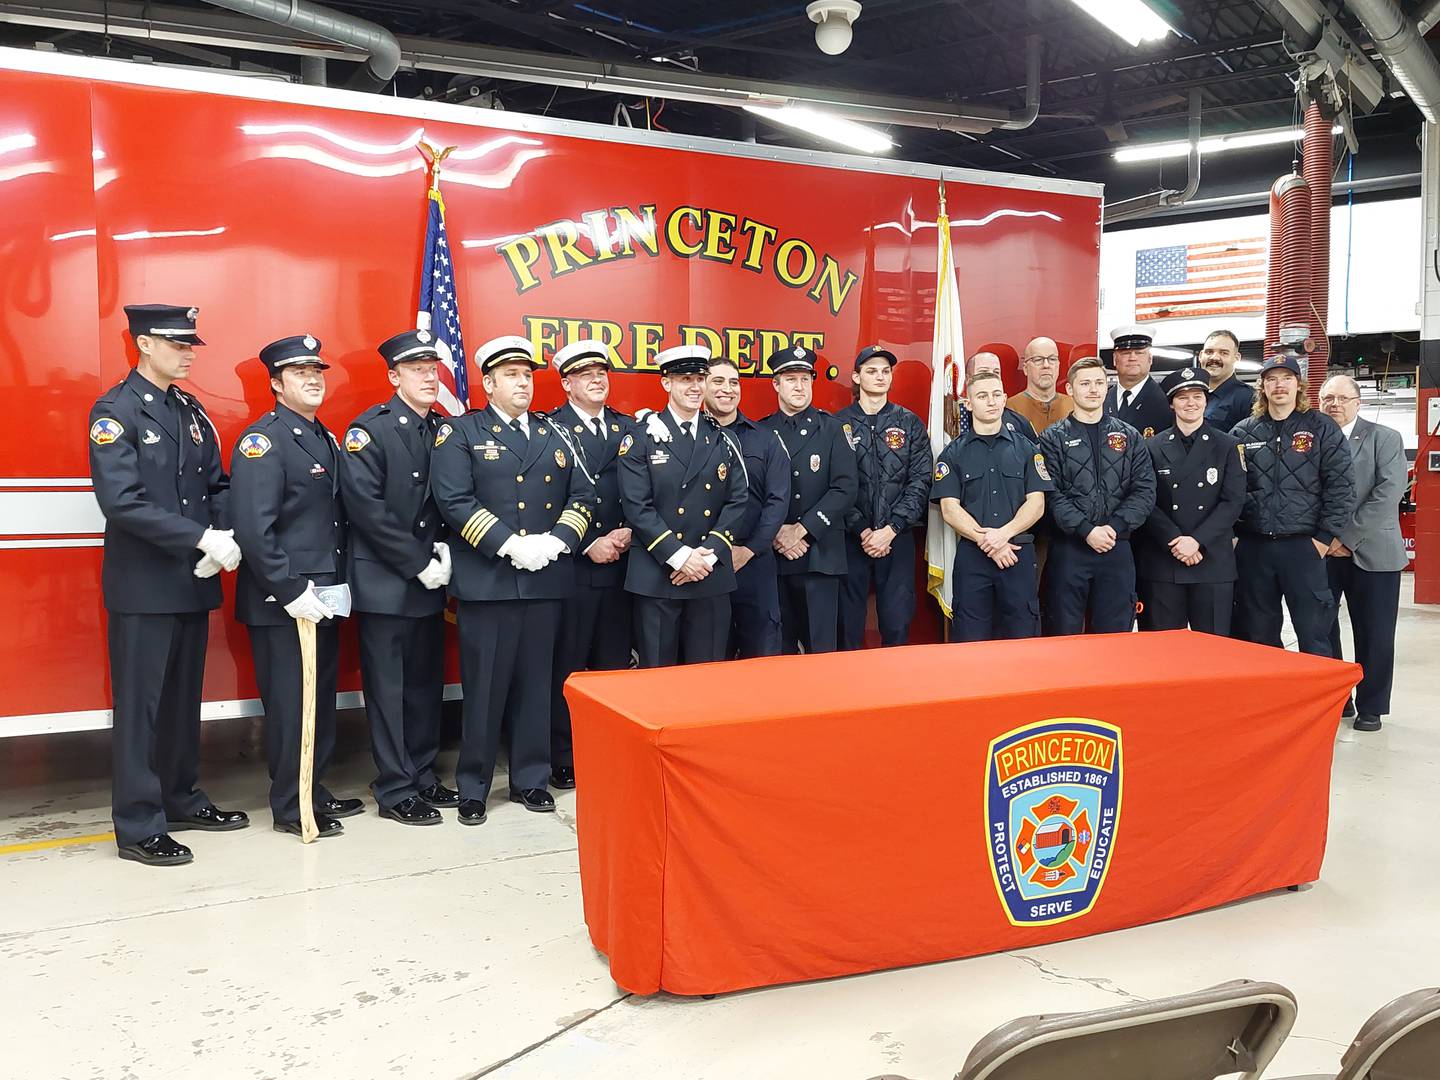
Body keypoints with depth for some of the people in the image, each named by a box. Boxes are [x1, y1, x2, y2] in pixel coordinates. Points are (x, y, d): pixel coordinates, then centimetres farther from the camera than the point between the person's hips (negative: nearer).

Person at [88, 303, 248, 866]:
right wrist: (203, 538, -22)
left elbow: (218, 485, 12)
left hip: (194, 581, 7)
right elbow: (121, 501, -20)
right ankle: (139, 826, 10)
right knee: (140, 705, 1)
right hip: (143, 585, -7)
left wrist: (227, 535, -9)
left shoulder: (191, 410, 13)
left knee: (184, 698, 16)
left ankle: (181, 799, 29)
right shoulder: (115, 411, -9)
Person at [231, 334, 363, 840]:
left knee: (321, 698, 15)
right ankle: (290, 808, 14)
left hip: (321, 598, 8)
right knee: (289, 704, 1)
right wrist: (291, 593, -21)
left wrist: (336, 585, 10)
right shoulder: (263, 439, -12)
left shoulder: (325, 438, 14)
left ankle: (314, 792, 28)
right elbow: (253, 528, -21)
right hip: (281, 603, -8)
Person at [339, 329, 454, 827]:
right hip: (385, 582, -6)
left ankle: (423, 776, 26)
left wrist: (444, 550, -5)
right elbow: (366, 508, -17)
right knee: (388, 687, 1)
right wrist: (418, 565, -17)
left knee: (427, 683, 13)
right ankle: (395, 791, 11)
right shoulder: (369, 430, -9)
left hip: (430, 581, 6)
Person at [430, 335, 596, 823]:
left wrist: (556, 541, -8)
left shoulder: (554, 434, 15)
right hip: (487, 580, -4)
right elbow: (453, 500, -10)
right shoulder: (459, 432, 2)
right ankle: (473, 787, 14)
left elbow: (583, 496, 9)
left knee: (536, 683, 10)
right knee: (484, 686, 1)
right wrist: (509, 545, -17)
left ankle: (530, 778, 23)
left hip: (546, 579, 4)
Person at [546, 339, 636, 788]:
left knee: (613, 665, 11)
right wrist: (588, 545, -13)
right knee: (567, 669, 3)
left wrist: (628, 533, -6)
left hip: (620, 566, 5)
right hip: (571, 567, -4)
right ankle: (564, 762, 13)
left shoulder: (627, 428, 12)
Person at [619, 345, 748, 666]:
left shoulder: (722, 440, 11)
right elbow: (637, 506, -8)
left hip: (712, 577, 3)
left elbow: (737, 501, 4)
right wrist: (680, 556, -15)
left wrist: (708, 554, -9)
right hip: (657, 576, -3)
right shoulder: (642, 438, 0)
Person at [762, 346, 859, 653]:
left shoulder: (832, 429, 5)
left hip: (821, 554, -1)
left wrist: (801, 530, -11)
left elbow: (845, 488, -5)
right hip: (772, 555, 1)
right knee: (779, 647, 8)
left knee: (821, 647, -1)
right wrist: (776, 534, -10)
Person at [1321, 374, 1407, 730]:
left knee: (1374, 634, 3)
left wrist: (1347, 538, -14)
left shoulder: (1385, 439, 1)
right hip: (1320, 551, 2)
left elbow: (1387, 494, -10)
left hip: (1371, 552, -2)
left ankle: (1370, 707, 16)